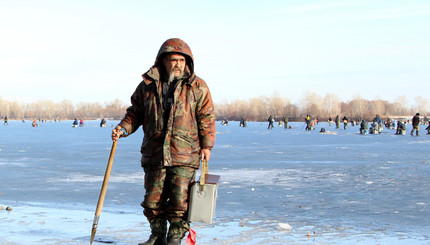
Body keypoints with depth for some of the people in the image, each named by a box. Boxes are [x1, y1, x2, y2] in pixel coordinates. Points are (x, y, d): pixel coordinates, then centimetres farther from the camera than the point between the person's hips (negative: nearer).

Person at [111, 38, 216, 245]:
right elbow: (135, 112, 15)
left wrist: (207, 145, -1)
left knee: (179, 198, -5)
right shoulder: (147, 85, 8)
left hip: (184, 154, -2)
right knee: (153, 198, 5)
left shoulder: (197, 86, 3)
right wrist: (123, 129, -2)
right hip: (154, 153, 2)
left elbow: (206, 117, 4)